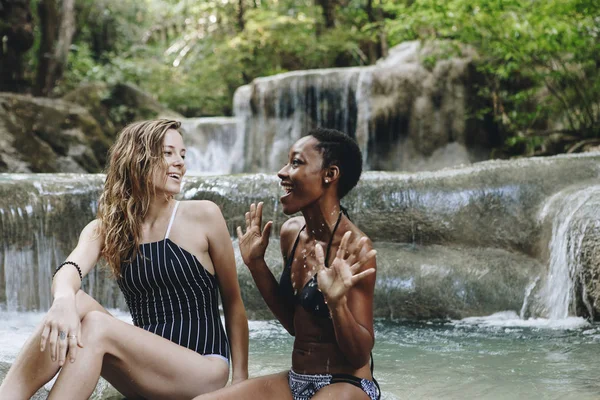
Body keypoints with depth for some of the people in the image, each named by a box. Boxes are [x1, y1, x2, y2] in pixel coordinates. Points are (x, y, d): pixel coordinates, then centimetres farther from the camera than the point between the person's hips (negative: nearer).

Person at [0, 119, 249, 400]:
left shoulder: (203, 216, -4)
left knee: (97, 327, -27)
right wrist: (64, 299, -44)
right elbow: (69, 270, -19)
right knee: (76, 305, -24)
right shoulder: (105, 228, 3)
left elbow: (233, 303, 2)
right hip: (145, 370, 3)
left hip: (203, 369, -3)